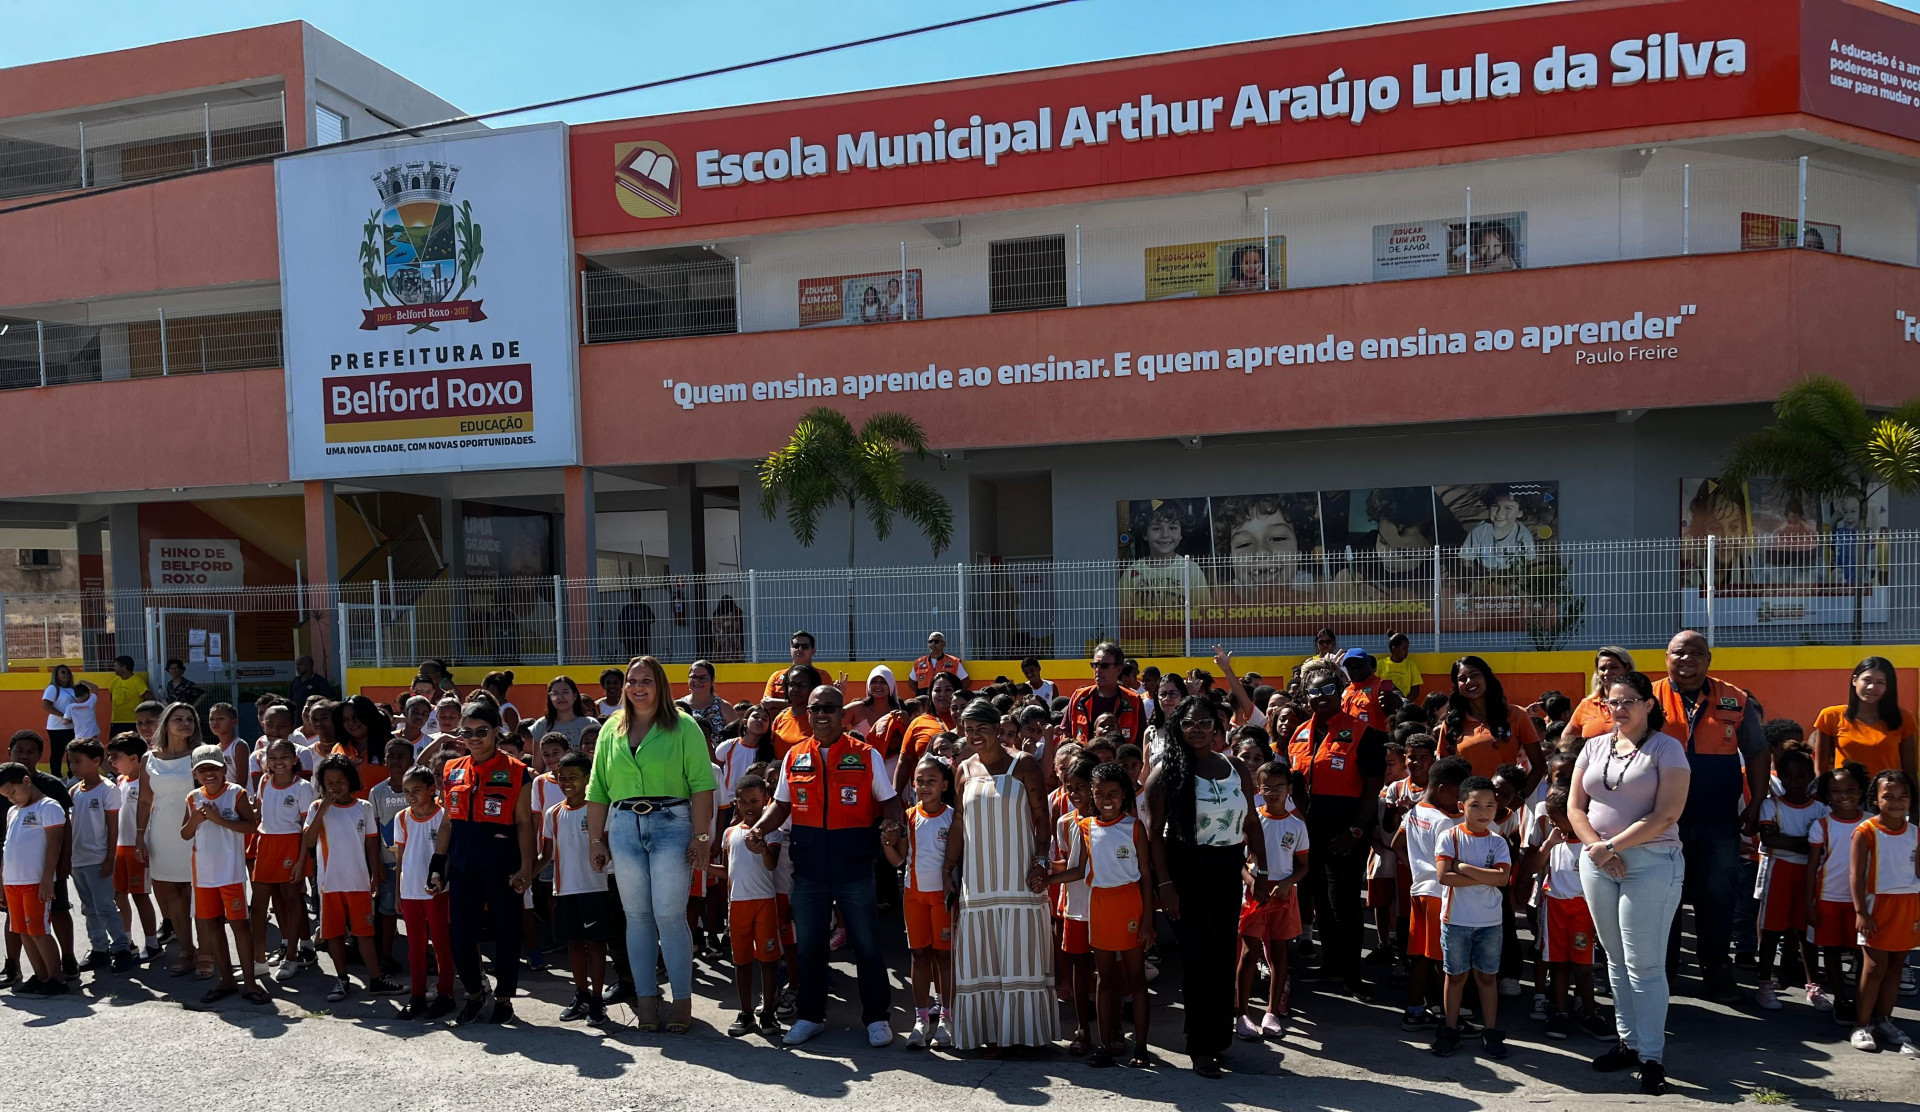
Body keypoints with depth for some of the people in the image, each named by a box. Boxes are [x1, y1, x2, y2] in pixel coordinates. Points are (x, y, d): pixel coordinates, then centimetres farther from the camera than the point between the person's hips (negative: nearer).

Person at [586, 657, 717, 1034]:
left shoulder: (683, 727, -1)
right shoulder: (612, 729, 13)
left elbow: (702, 785, -7)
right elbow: (597, 790, 15)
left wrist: (702, 837, -12)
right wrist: (597, 841, 10)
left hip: (671, 823, -4)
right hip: (624, 827, 4)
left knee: (670, 915, -5)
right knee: (637, 916, 6)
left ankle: (683, 1001, 5)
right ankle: (646, 1001, 14)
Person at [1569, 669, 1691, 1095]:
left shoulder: (1666, 748, -5)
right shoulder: (1595, 747, 10)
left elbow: (1666, 815, -13)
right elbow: (1575, 807, 9)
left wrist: (1613, 846, -14)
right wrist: (1597, 848, -7)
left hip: (1652, 863, -5)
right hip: (1598, 863, 5)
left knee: (1644, 964, -4)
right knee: (1616, 960, 11)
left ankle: (1652, 1057, 5)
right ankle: (1628, 1042, 22)